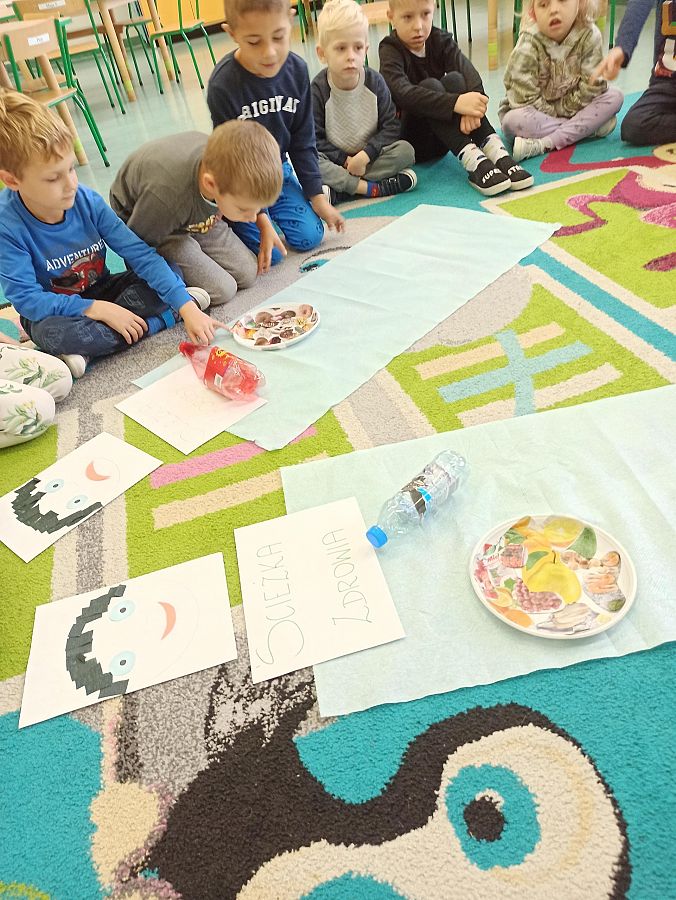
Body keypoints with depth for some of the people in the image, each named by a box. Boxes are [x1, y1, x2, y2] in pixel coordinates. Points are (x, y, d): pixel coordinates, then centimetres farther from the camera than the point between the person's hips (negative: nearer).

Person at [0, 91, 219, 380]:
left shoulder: (87, 201, -15)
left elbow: (141, 253, -20)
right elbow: (26, 298, -23)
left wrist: (186, 307, -30)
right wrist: (98, 309, -32)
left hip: (100, 292, 4)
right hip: (51, 310, -3)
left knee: (166, 272, -15)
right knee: (54, 333, -38)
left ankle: (87, 349, -19)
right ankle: (164, 318, -20)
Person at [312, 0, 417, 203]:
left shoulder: (375, 82, -6)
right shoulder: (318, 90, -12)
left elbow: (391, 127, -7)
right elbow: (314, 139, -13)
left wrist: (365, 155, -21)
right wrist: (345, 160, -19)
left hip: (368, 157, 3)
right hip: (336, 162, -2)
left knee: (405, 150, -22)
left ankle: (337, 190, -26)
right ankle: (371, 188, -30)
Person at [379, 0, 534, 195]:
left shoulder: (441, 41, 3)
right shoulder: (390, 51, -10)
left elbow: (469, 73, -14)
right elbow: (403, 92, -30)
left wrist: (473, 103, -37)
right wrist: (455, 102, -41)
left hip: (441, 139, 4)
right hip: (409, 139, -4)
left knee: (453, 79, -19)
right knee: (430, 85, -26)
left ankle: (494, 150, -31)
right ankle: (472, 161, -40)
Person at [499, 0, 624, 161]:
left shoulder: (589, 35, -14)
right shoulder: (528, 45, -21)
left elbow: (591, 85, -11)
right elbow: (525, 98, -23)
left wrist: (568, 109, -15)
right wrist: (554, 114, -19)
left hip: (574, 107, 3)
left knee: (614, 97, -17)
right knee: (513, 120, -36)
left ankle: (543, 145, -31)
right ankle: (590, 127, -23)